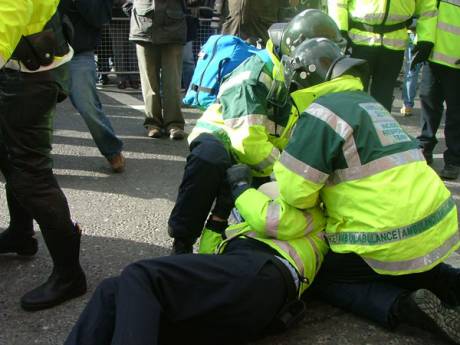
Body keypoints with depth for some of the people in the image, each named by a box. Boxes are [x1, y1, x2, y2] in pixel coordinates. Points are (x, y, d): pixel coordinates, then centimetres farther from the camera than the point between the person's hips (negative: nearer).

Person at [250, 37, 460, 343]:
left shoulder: (322, 112, -12)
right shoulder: (366, 102, 16)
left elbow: (295, 190, -17)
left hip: (395, 240, -8)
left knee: (325, 279, 12)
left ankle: (404, 306, -8)